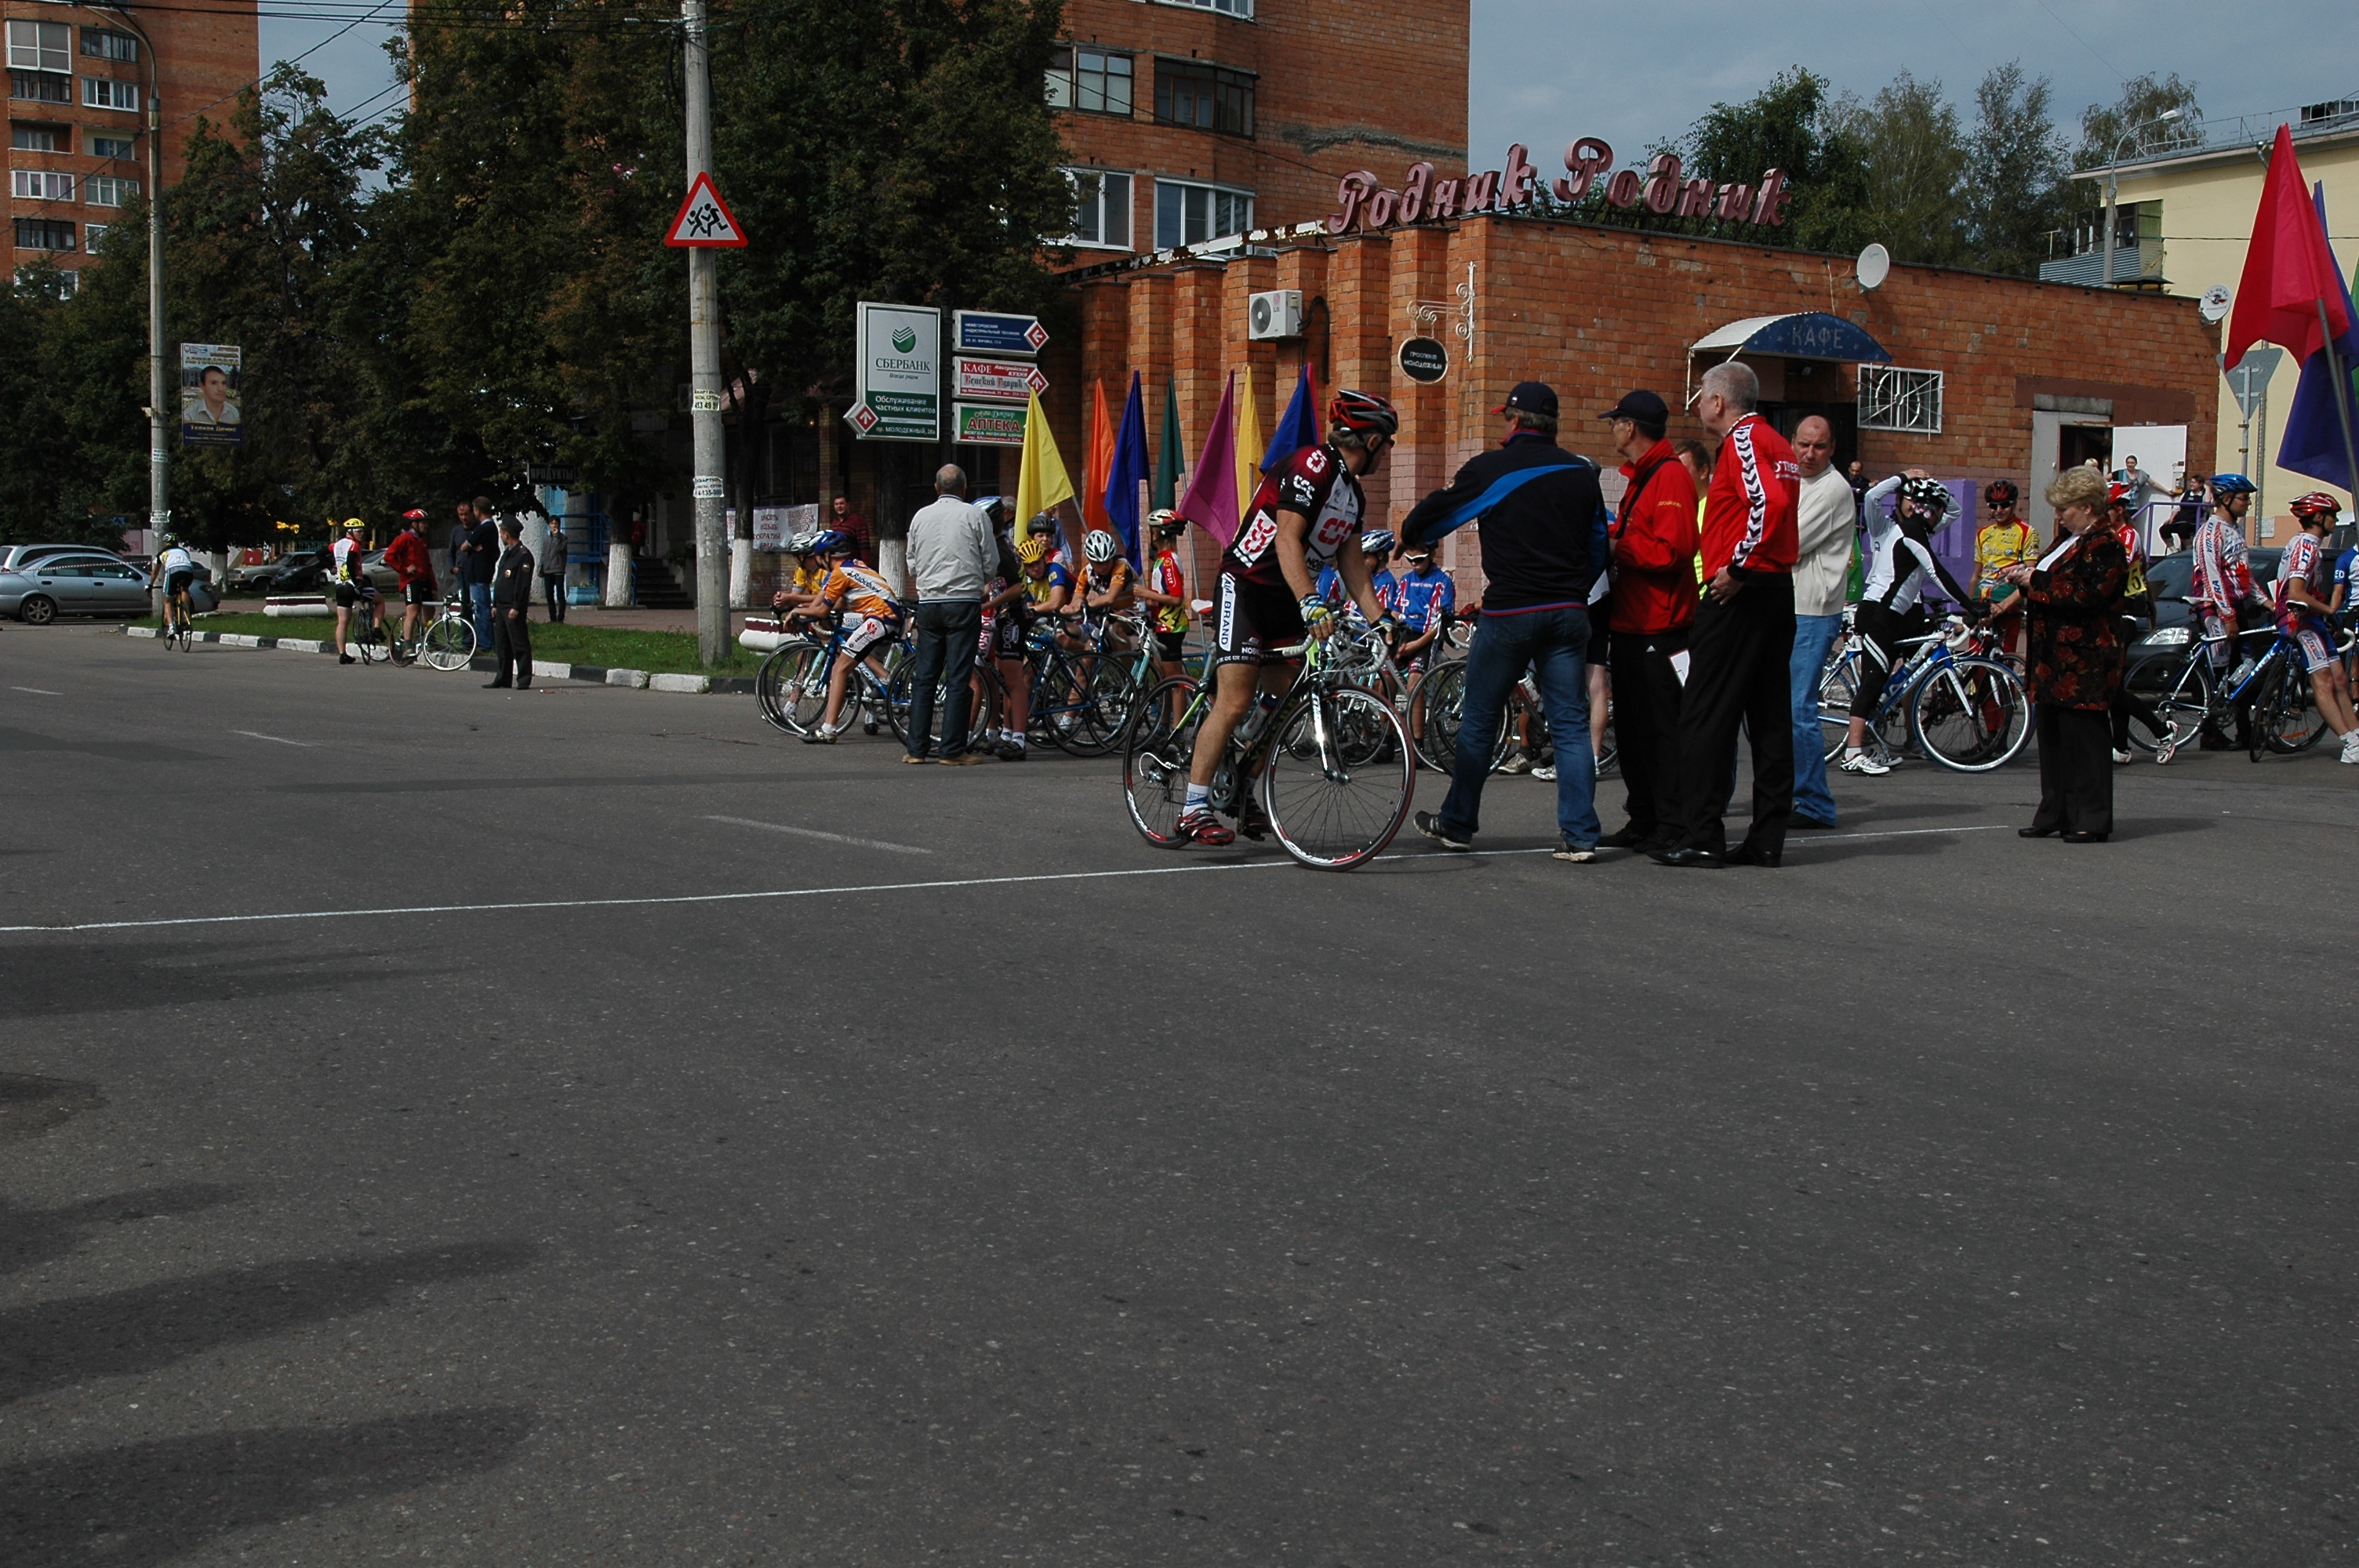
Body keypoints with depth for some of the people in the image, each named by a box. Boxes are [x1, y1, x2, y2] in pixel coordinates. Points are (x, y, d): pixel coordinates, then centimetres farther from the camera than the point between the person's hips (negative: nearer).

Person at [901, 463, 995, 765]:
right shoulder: (975, 515, -2)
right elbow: (991, 564, 1)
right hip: (964, 603, -3)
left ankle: (916, 748, 8)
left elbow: (912, 566, 15)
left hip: (928, 603, 4)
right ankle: (954, 749, -3)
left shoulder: (921, 516, 8)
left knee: (924, 677, 8)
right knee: (959, 679, -2)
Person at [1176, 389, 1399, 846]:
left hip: (1287, 599, 9)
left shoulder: (1355, 494, 12)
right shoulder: (1311, 465, -18)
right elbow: (1287, 539, -27)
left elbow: (1352, 562, 12)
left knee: (1281, 704, 8)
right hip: (1246, 586, -9)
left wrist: (1380, 620, 1)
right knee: (1235, 702, -17)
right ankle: (1194, 809, -15)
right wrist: (1311, 603, -38)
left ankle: (1242, 794, 22)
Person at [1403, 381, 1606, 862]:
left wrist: (1409, 534, 29)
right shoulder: (1582, 473, 9)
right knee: (1570, 724, 5)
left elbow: (1434, 515, 6)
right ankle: (1579, 835, 0)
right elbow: (1599, 550, 18)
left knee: (1479, 721, 9)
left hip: (1510, 614, -4)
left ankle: (1457, 823, 19)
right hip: (1569, 614, 4)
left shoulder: (1489, 469, -5)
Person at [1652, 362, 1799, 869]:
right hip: (1779, 590, 10)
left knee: (1705, 714, -5)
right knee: (1770, 715, 9)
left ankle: (1701, 836, -5)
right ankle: (1767, 837, 11)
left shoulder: (1743, 440, -11)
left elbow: (1769, 501, -26)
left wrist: (1737, 567, -21)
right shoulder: (1776, 443, 19)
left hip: (1738, 593, -10)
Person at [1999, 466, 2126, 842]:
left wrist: (2037, 581, -15)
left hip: (2083, 663, -10)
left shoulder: (2105, 545, -11)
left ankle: (2092, 821, 0)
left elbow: (2087, 596, -23)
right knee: (2052, 737, 11)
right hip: (2054, 657, 10)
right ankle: (2054, 815, 17)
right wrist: (2026, 575, 10)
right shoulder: (2071, 540, 18)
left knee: (2082, 738, -6)